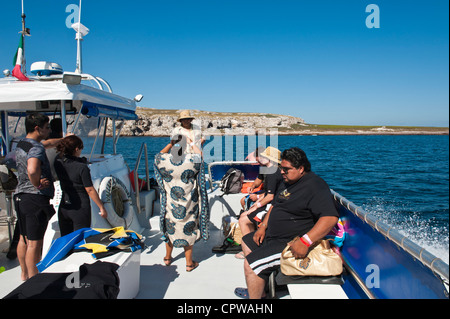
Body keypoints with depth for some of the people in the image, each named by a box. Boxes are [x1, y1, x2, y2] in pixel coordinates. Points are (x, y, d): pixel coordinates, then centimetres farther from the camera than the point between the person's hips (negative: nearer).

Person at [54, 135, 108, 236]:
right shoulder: (82, 167, -17)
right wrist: (102, 207, -7)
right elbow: (90, 190, -15)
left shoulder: (58, 162, -2)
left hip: (63, 207, 6)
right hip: (80, 208, -6)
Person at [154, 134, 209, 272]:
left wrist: (170, 143, 15)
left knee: (170, 229, 21)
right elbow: (199, 153, 6)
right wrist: (192, 143, 21)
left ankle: (168, 258, 40)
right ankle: (189, 263, 25)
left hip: (170, 204, 2)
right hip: (188, 205, -2)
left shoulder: (163, 160, -14)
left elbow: (159, 154, 12)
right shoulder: (192, 159, -19)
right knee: (188, 231, 12)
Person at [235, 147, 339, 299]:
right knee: (247, 242, 21)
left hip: (291, 244, -11)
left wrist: (305, 242, -37)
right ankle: (257, 291, 26)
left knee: (250, 264, -18)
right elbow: (275, 205, 21)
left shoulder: (315, 185, -22)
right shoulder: (290, 182, 11)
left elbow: (330, 217, -32)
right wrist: (263, 226, 9)